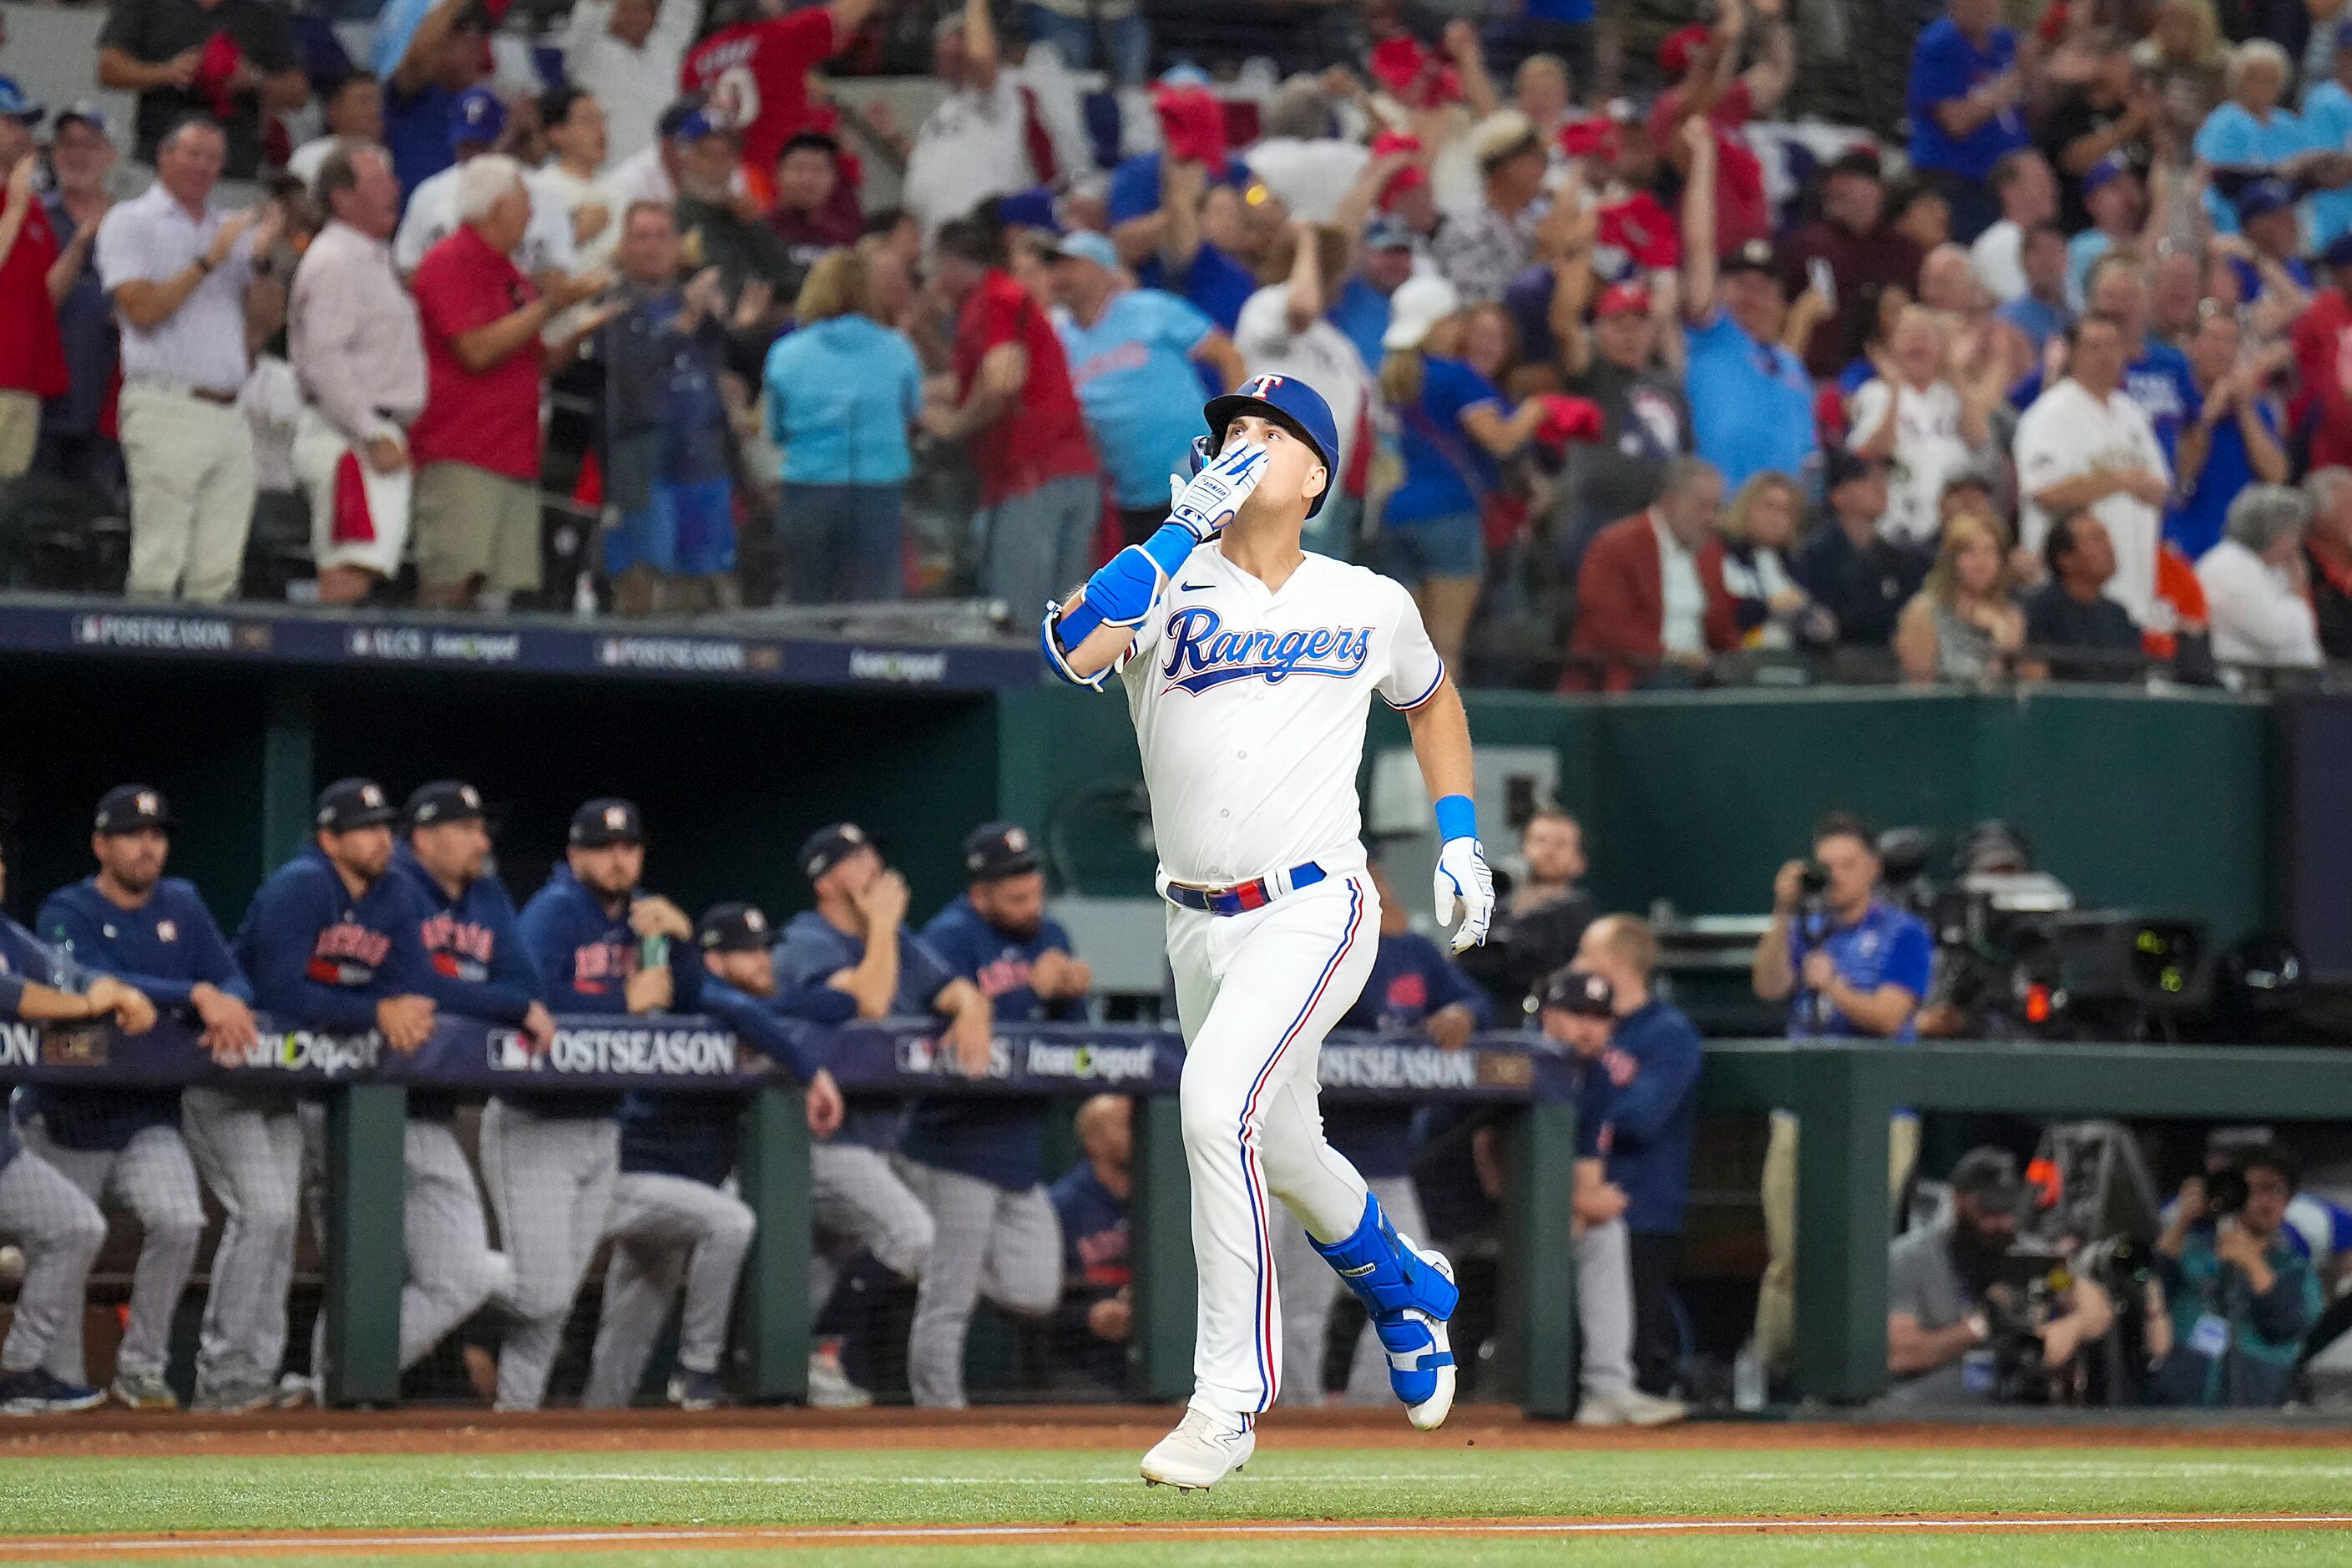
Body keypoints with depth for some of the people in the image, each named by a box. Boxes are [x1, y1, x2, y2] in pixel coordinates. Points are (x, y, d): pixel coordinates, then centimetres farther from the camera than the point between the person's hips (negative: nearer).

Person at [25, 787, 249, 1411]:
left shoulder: (181, 906, 7)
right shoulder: (67, 913, -9)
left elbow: (232, 979, 0)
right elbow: (88, 983, -28)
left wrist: (229, 1008, -26)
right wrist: (195, 996, -37)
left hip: (149, 1118, 2)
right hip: (70, 1119, -2)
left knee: (179, 1221, -20)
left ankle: (141, 1370, -7)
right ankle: (64, 1383, 21)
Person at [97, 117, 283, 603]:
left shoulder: (231, 230, 20)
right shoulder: (132, 223, 4)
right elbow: (142, 310, -9)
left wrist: (260, 258, -1)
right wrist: (209, 261, -10)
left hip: (228, 413, 6)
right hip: (168, 411, -6)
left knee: (217, 579, 1)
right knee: (158, 568, -12)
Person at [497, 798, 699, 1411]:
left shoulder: (643, 915, 10)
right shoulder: (554, 911, -11)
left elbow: (689, 1003, 6)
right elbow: (532, 995, -27)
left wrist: (677, 939, -9)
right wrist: (627, 1003, -20)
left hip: (601, 1127, 7)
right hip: (533, 1126, -7)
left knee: (559, 1295, 9)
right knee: (542, 1291, -14)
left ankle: (518, 1405, 17)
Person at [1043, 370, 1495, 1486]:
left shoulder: (1370, 606, 2)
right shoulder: (1171, 580, -3)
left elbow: (1430, 699, 24)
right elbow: (1073, 651, -24)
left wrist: (1459, 839, 15)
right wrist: (1186, 526, -21)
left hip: (1313, 910, -3)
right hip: (1199, 924, 3)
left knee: (1218, 1099, -25)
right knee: (1279, 1151, 18)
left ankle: (1229, 1395, -18)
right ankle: (1405, 1288, 50)